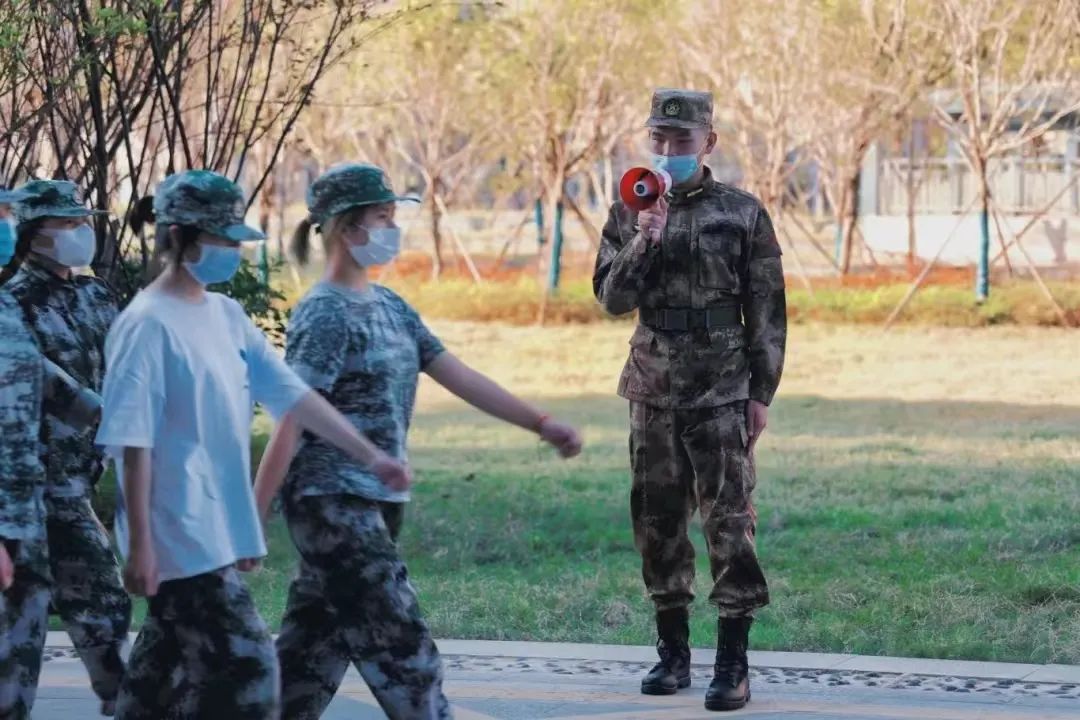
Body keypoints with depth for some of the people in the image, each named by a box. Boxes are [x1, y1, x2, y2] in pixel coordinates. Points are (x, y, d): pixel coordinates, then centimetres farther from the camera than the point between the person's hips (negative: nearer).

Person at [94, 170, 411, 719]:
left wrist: (369, 456, 6)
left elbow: (291, 394, 12)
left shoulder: (227, 316, 11)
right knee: (246, 666, -11)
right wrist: (139, 545, -17)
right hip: (182, 537, -8)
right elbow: (132, 444, -15)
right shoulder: (148, 325, -13)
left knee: (170, 668, 12)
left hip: (220, 529, 8)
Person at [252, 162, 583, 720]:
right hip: (334, 505, -8)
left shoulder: (390, 308, 12)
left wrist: (541, 425, 10)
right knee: (400, 645, -6)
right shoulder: (323, 316, -13)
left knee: (316, 648, 11)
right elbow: (290, 426, -17)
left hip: (377, 504, 8)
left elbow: (458, 376, 14)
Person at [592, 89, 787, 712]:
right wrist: (643, 241, -17)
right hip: (654, 392, 4)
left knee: (729, 522, -6)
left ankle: (734, 666, -3)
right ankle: (674, 653, 20)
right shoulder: (631, 212, 5)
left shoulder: (743, 213, -2)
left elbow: (768, 312, 0)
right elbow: (612, 298, -2)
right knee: (658, 521, 9)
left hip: (723, 395, -3)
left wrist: (762, 392, -4)